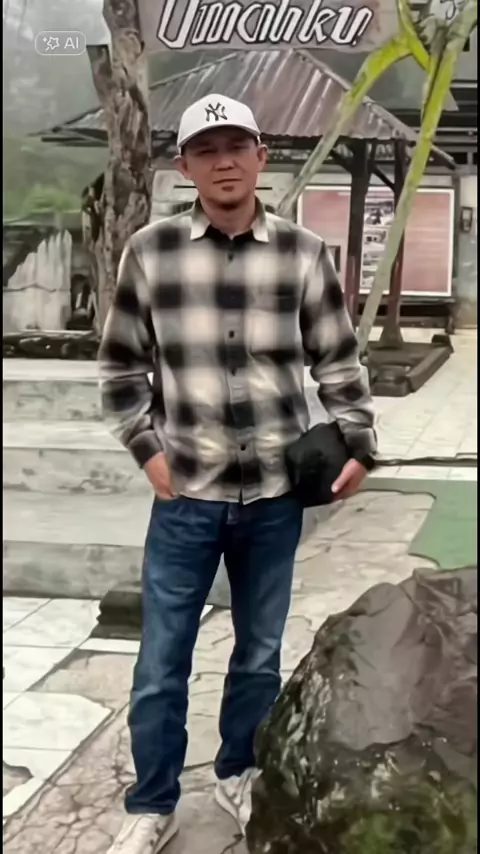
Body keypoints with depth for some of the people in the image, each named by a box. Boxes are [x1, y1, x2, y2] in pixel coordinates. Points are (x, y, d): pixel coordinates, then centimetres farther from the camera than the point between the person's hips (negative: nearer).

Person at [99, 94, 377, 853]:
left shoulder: (304, 253, -2)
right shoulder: (150, 251, -4)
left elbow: (338, 361, 6)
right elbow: (121, 366, 4)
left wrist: (358, 445, -1)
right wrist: (146, 447, -4)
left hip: (276, 492, 1)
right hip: (186, 493, -1)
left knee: (260, 651, 16)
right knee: (162, 662, 5)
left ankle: (238, 773, 38)